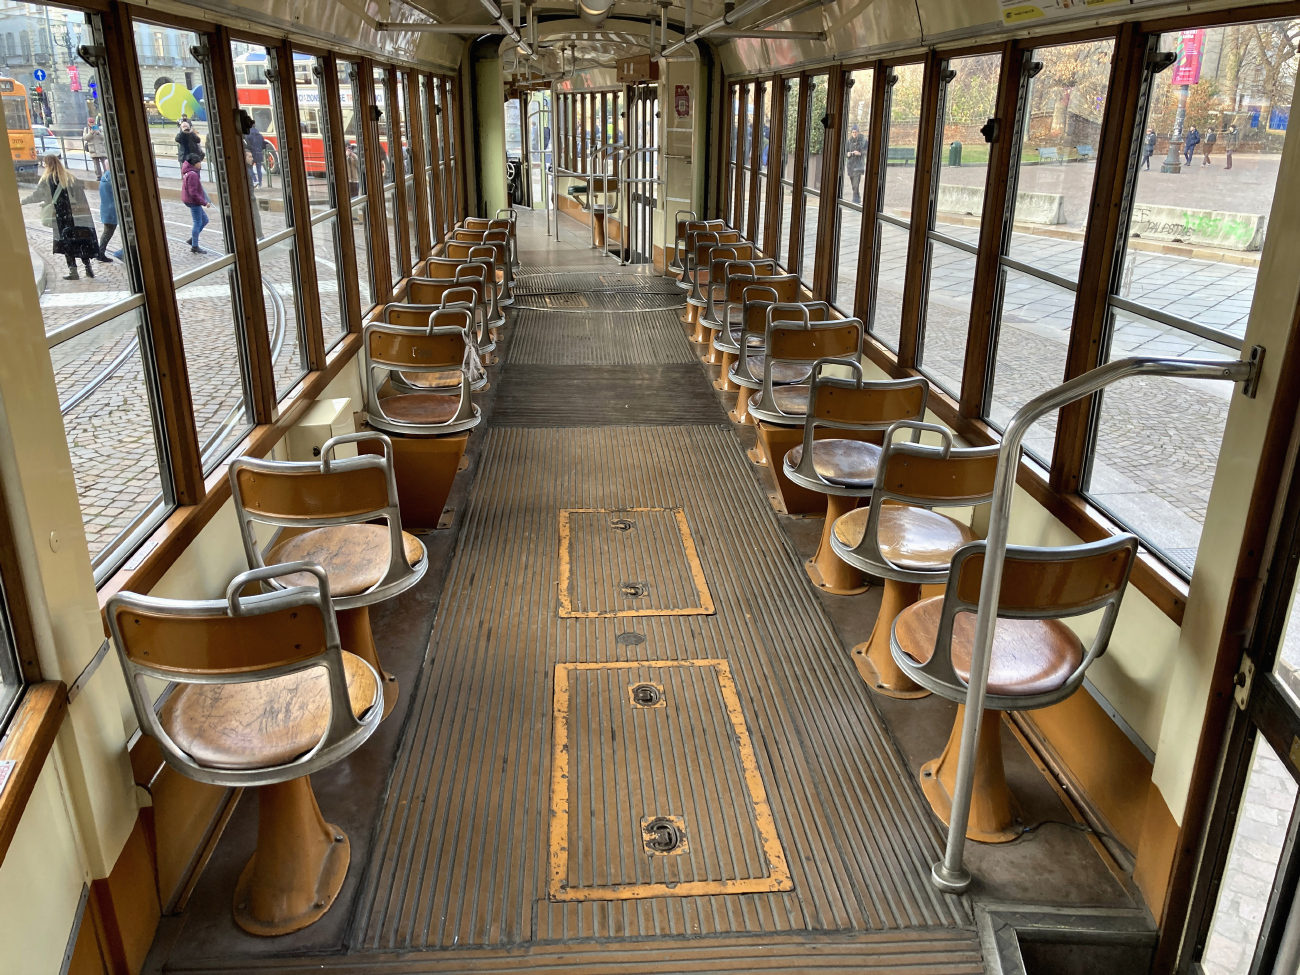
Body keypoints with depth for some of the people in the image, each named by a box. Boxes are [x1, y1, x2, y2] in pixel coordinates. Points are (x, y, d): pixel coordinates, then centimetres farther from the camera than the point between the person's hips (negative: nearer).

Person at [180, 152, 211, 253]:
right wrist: (204, 203, -22)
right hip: (193, 201, -10)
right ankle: (194, 247, 7)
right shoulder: (192, 175, -23)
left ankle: (192, 239, 23)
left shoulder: (187, 172, 7)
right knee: (198, 223, -1)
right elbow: (193, 193, -25)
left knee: (204, 220, 19)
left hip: (190, 200, 10)